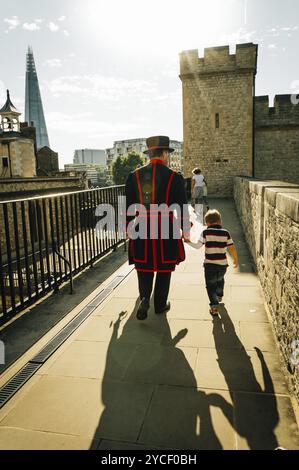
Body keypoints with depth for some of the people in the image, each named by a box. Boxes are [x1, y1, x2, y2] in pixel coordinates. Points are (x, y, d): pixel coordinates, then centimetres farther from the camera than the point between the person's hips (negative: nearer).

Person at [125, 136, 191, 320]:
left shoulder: (134, 175, 1)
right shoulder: (174, 177, -7)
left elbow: (129, 205, 5)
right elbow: (183, 207, -5)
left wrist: (128, 228, 15)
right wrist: (186, 230, 6)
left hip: (142, 229, 2)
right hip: (167, 230, -2)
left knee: (144, 267, 15)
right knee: (164, 269, 13)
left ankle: (144, 298, -3)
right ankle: (160, 304, 24)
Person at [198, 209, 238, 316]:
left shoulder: (206, 232, -9)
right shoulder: (225, 233, 0)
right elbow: (232, 248, 1)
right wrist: (235, 260, 15)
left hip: (210, 264, -4)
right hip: (223, 264, 4)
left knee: (211, 285, 5)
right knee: (220, 280, 29)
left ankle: (214, 306, -9)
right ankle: (219, 296, 53)